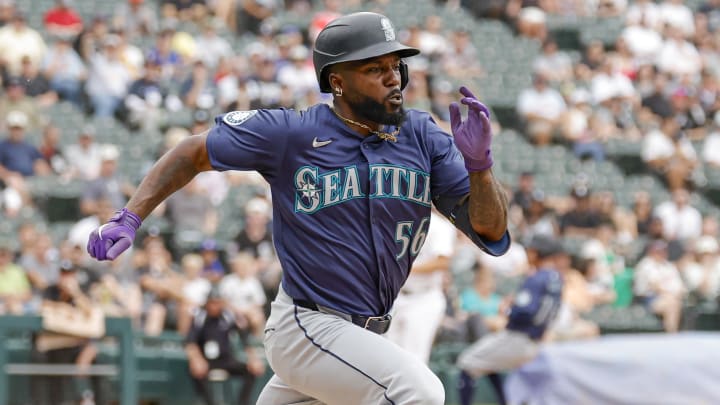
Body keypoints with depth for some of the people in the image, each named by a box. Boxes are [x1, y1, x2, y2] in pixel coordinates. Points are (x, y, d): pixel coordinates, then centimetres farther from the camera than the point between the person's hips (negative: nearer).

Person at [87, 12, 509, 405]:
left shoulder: (423, 137, 0)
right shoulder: (292, 134, -10)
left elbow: (491, 229, -5)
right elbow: (193, 153, 2)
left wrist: (478, 161, -23)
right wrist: (130, 218, -7)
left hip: (366, 336, 6)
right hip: (309, 332, -6)